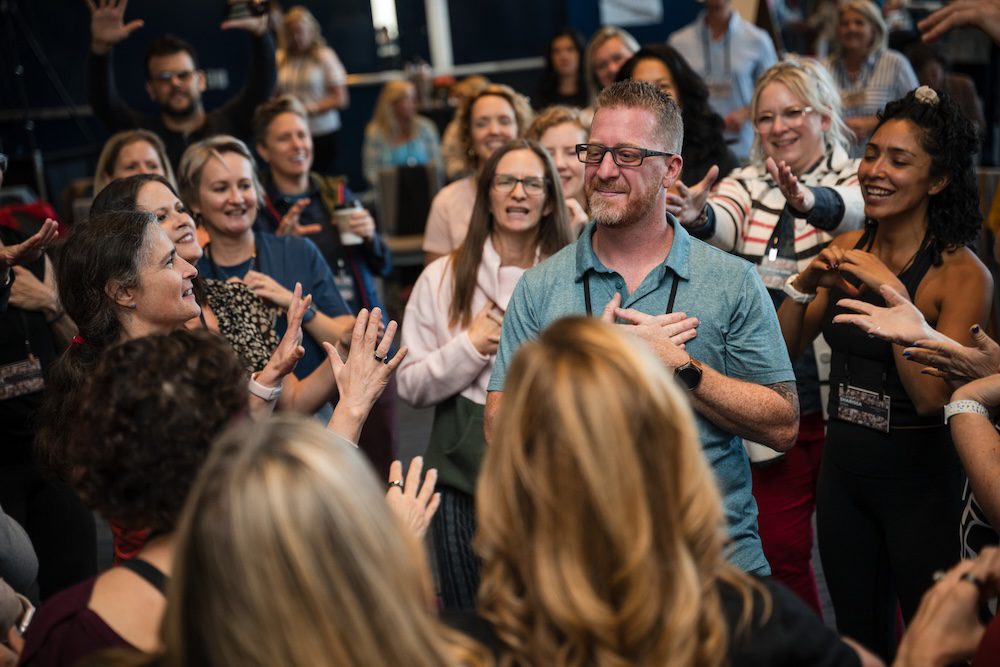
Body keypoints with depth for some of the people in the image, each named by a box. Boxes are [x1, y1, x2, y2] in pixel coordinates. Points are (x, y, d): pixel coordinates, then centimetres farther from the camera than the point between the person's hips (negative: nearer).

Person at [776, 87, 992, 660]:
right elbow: (784, 352, 1)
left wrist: (891, 291, -27)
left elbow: (932, 398, -23)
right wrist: (805, 285, -15)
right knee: (859, 638, 19)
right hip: (843, 466, 5)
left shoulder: (962, 273, -14)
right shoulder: (846, 251, 1)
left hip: (920, 479, -5)